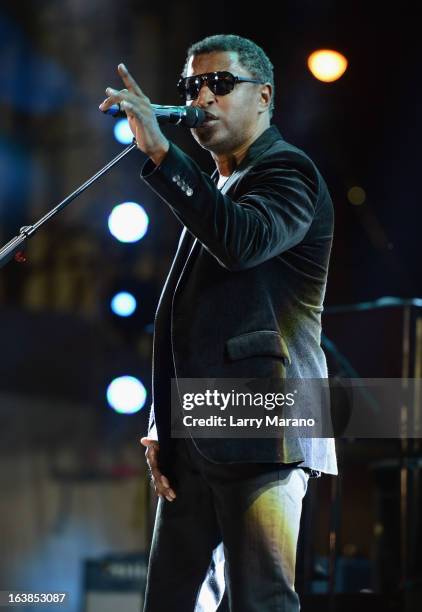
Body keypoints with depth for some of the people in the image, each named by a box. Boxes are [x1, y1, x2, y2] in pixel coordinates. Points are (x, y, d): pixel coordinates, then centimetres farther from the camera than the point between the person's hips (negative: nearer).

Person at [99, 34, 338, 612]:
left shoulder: (286, 171, -1)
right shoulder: (216, 189, 24)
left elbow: (242, 241, -24)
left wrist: (161, 153, -27)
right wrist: (162, 430, 14)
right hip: (196, 449, 9)